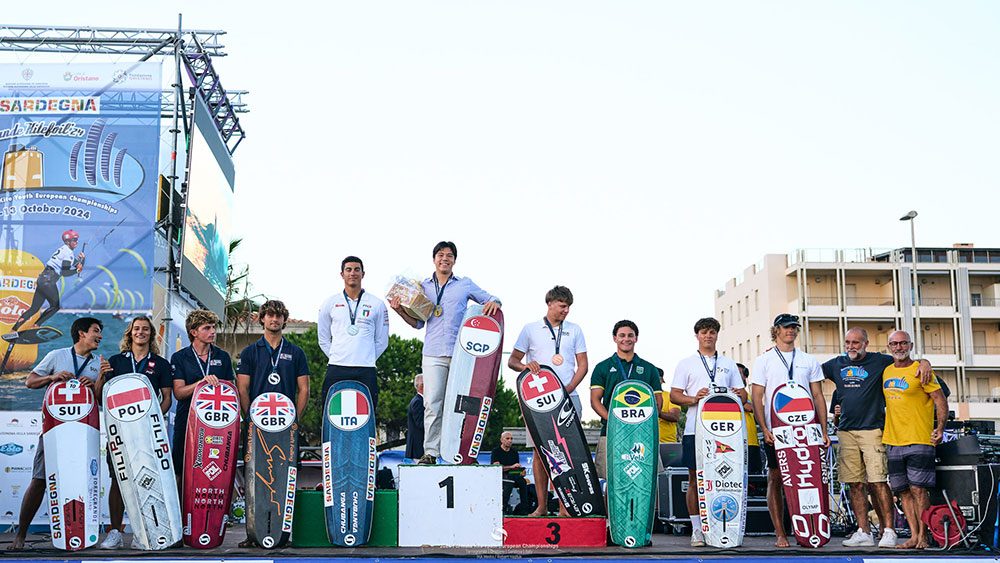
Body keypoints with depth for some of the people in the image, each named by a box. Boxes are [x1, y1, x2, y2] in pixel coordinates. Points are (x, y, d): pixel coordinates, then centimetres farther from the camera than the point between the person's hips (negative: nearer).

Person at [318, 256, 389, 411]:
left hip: (366, 371, 0)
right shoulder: (331, 303, 10)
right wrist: (336, 357, 8)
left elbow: (382, 340, 12)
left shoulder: (376, 304, 8)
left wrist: (368, 358, 7)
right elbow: (323, 339, 15)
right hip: (336, 369, 1)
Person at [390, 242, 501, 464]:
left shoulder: (465, 285, 13)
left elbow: (490, 299, 14)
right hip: (433, 354, 0)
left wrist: (493, 303, -9)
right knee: (432, 404, -6)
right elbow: (418, 322, 16)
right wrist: (400, 310, 0)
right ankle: (430, 452, -4)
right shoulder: (423, 286, 15)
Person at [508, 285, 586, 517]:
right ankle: (541, 505, 3)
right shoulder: (530, 329, 10)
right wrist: (525, 366, -12)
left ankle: (564, 505, -2)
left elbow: (583, 365, 10)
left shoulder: (574, 331, 14)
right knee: (540, 449, -1)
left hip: (568, 398, 1)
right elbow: (512, 360, 11)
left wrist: (568, 388, -6)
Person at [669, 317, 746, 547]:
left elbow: (742, 393, 17)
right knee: (695, 478, -1)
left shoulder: (728, 364, 19)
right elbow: (674, 395, 5)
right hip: (695, 429, -2)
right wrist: (693, 399, -13)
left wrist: (739, 395, -6)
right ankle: (697, 528, 5)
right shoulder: (686, 363, 11)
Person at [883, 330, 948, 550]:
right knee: (904, 491, 6)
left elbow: (940, 400, -5)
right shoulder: (886, 372, 13)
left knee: (918, 489, -8)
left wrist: (940, 427, -15)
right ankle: (914, 535, 12)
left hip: (919, 440, -6)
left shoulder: (920, 371, -5)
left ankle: (923, 536, 0)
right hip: (893, 441, 6)